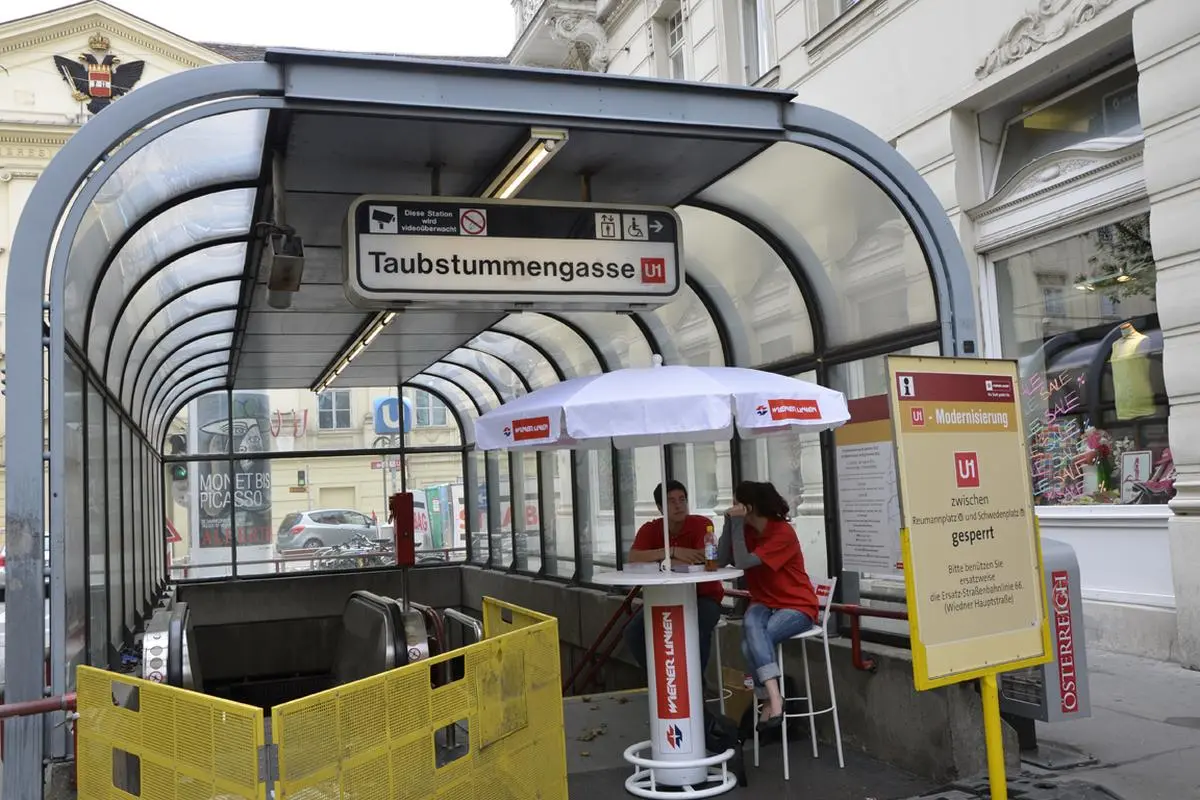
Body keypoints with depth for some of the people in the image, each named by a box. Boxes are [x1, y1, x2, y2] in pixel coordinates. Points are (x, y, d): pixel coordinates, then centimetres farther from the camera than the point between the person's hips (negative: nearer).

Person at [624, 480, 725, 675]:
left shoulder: (702, 524, -12)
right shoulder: (650, 529, -3)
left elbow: (702, 561, -26)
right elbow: (633, 558, -20)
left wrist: (656, 561, -19)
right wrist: (672, 552, -31)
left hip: (703, 597, -4)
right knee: (633, 633, -16)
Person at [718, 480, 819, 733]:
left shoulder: (783, 533, -17)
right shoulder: (746, 530, 5)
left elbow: (742, 562, -24)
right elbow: (721, 560, -5)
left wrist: (737, 524, -20)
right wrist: (730, 523, -9)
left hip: (797, 606, -5)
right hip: (764, 603, 5)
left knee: (752, 642, -31)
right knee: (751, 625, -32)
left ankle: (770, 702, -25)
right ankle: (773, 700, -37)